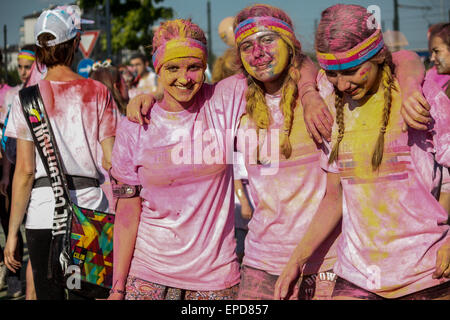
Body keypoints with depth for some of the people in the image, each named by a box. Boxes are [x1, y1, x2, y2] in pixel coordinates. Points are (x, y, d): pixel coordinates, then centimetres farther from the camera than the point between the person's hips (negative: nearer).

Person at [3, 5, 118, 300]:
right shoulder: (98, 93, 0)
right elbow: (111, 160, -3)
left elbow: (25, 171, -4)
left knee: (49, 292, 8)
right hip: (90, 205, 1)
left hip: (44, 212, -1)